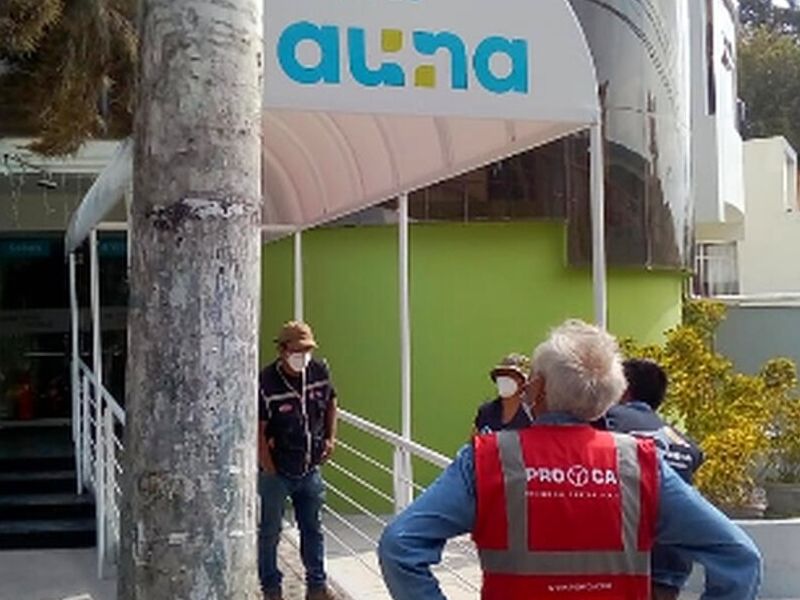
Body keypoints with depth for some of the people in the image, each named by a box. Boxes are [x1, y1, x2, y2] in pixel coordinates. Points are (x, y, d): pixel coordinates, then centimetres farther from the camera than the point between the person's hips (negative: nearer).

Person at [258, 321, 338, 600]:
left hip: (310, 469, 5)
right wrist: (269, 469, -15)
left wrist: (330, 438, 3)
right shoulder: (266, 383, -21)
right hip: (276, 472, -5)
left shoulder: (320, 371, -6)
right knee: (270, 531, 10)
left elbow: (331, 403, 13)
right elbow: (258, 430, -17)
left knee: (313, 528, 16)